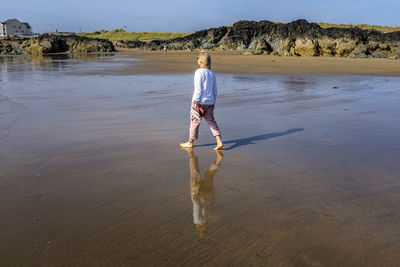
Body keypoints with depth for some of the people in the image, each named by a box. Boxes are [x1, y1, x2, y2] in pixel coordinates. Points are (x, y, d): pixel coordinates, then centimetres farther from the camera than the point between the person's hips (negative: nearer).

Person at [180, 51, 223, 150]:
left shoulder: (199, 72, -12)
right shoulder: (212, 73, 10)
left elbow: (198, 89, -18)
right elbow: (215, 91, 15)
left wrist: (195, 102, -16)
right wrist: (213, 102, 24)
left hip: (200, 102, -6)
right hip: (210, 102, 6)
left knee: (194, 122, 8)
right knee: (211, 121, 9)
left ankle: (190, 142, 22)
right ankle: (219, 142, -2)